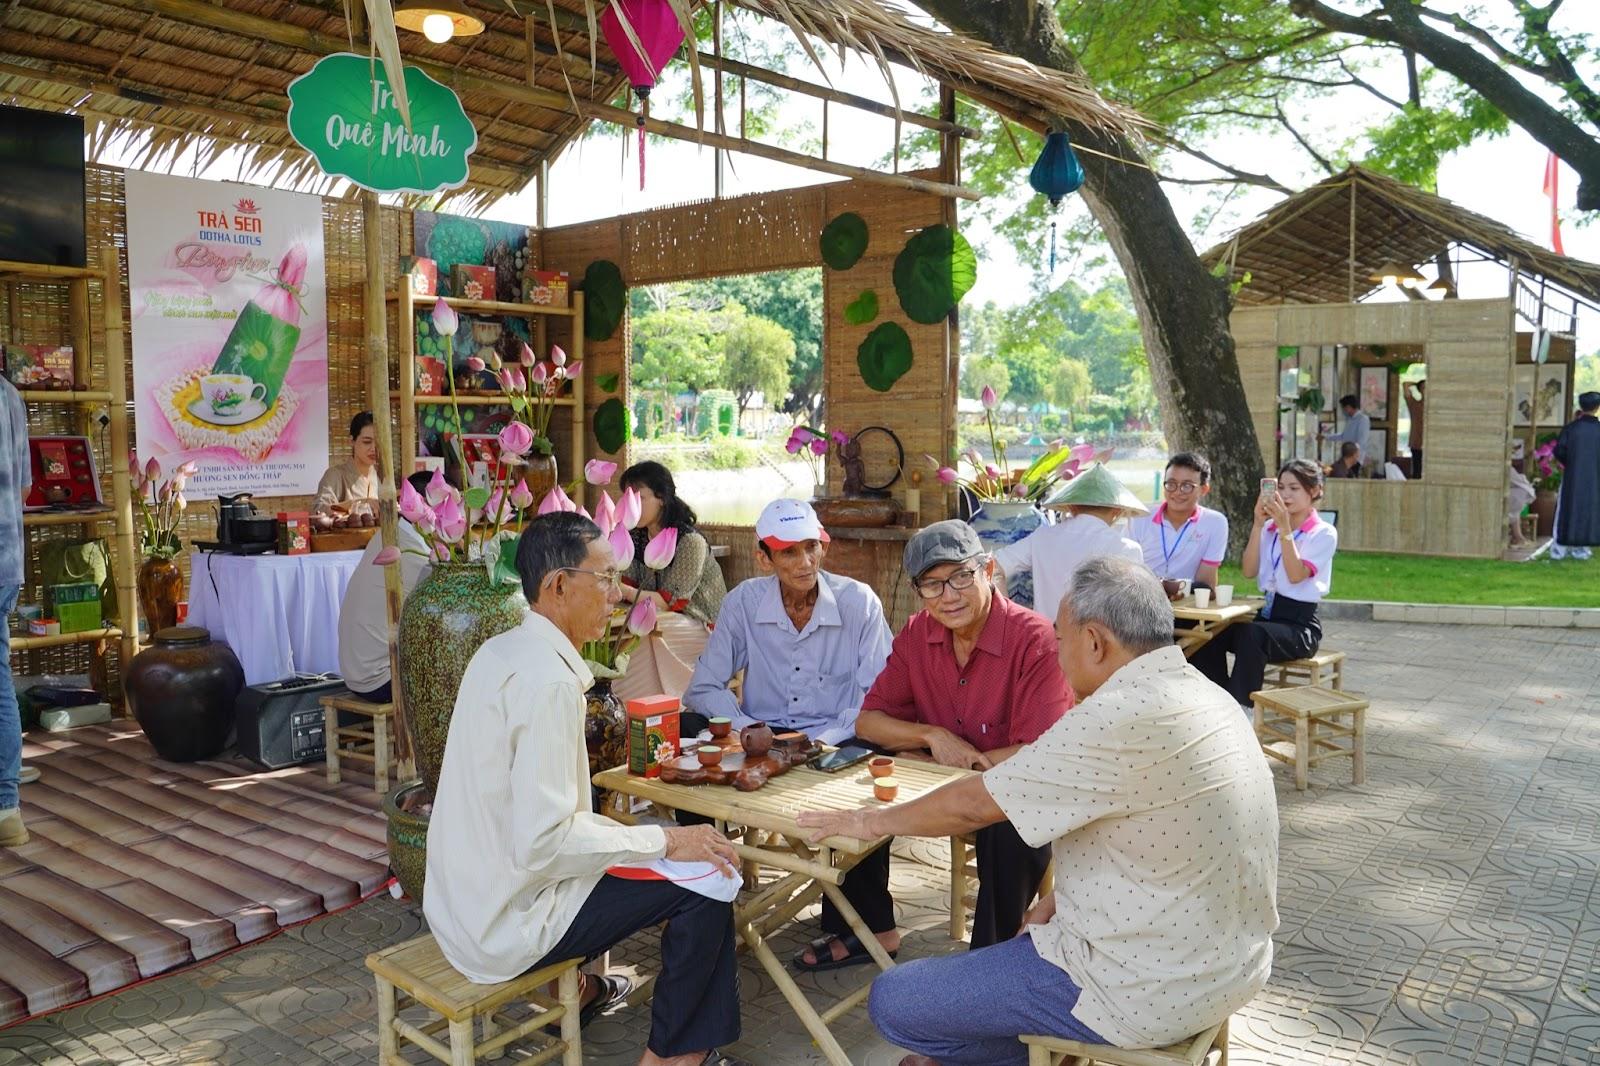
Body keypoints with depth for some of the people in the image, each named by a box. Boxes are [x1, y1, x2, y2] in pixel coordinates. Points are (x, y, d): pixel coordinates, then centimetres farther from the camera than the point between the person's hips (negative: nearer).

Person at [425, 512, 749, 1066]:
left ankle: (573, 989, 40)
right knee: (703, 885, -7)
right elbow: (541, 842, -29)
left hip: (466, 898, 10)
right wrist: (664, 841, -19)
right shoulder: (547, 679, -25)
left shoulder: (501, 651, 4)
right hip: (507, 921, -10)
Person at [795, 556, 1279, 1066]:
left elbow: (972, 805, -16)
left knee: (893, 1002, -1)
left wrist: (874, 821, -1)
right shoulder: (1203, 695, 4)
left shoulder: (1119, 717, -25)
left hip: (1149, 988, -9)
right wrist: (1064, 898, 7)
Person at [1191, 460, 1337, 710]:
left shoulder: (1324, 534, 0)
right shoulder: (1270, 528, 13)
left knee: (1251, 633, -36)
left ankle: (1242, 710, -30)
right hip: (1267, 615, 5)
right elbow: (1248, 572, 0)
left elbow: (1296, 575, -15)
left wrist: (1285, 527, -20)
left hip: (1300, 625, -5)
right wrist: (1258, 524, -7)